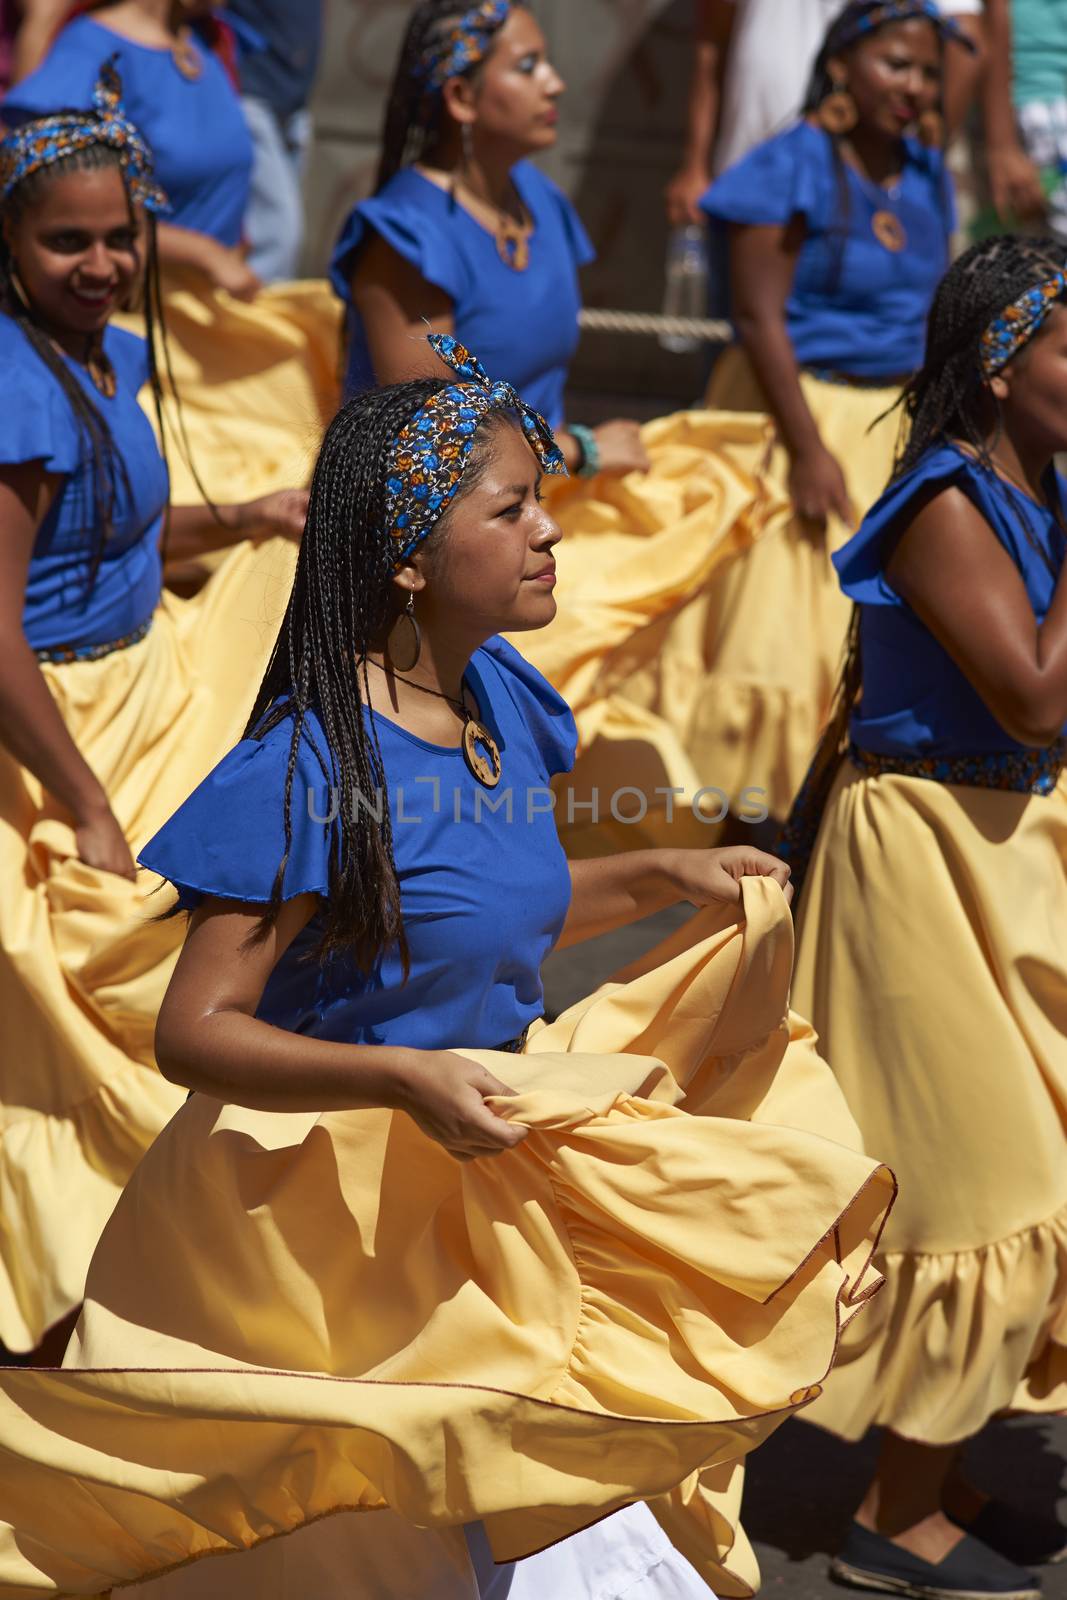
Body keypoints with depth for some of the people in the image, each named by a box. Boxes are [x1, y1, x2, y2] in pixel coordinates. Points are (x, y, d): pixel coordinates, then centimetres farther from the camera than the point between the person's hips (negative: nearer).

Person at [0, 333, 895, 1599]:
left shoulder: (496, 698, 1)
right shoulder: (309, 766, -22)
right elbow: (193, 1031, -23)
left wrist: (662, 877, 6)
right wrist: (402, 1080, -34)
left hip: (489, 1154, 7)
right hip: (335, 1199, -7)